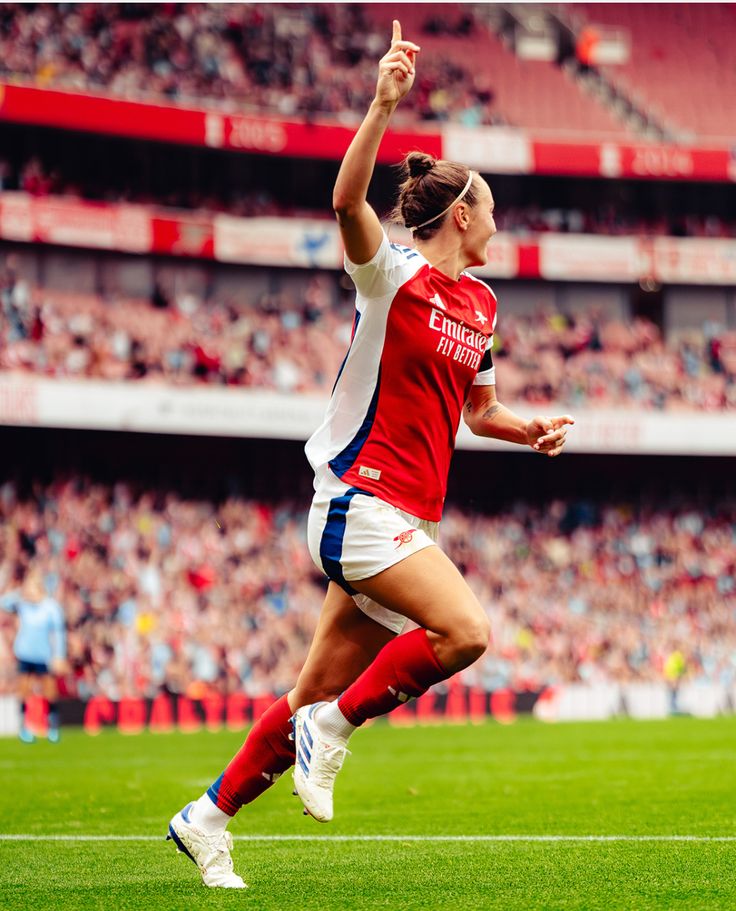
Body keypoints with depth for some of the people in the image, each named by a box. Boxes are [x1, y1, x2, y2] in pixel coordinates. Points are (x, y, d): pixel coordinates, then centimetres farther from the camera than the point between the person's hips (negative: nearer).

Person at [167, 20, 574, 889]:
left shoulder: (479, 304, 17)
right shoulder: (393, 273, -6)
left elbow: (478, 409, 30)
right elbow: (347, 201, -27)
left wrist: (530, 430, 9)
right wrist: (383, 105, -37)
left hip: (406, 519, 8)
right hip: (360, 501, -8)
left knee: (318, 694, 8)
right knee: (465, 630, -26)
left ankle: (209, 817, 20)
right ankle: (333, 728, -10)